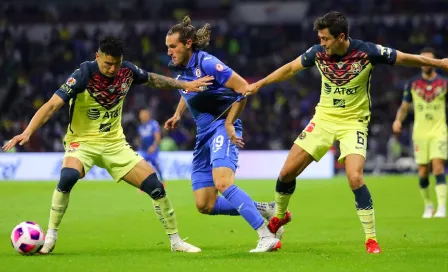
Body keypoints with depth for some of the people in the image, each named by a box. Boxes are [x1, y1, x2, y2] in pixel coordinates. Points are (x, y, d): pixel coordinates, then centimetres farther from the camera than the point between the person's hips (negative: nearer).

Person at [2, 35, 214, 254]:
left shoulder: (126, 71, -7)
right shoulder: (84, 74, -22)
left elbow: (152, 79, 15)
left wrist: (185, 85, 11)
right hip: (83, 141, -4)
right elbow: (52, 105, -27)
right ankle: (50, 238, -16)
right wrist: (27, 132, -39)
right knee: (68, 177, -34)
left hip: (115, 143, 4)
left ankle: (176, 241, 14)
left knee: (154, 186, -5)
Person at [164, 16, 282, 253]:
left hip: (222, 128, -9)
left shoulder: (206, 63, -17)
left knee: (223, 183, -32)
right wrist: (178, 115, 12)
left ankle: (267, 236, -31)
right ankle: (263, 210, 14)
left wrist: (229, 123, -17)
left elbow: (243, 88, -18)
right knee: (205, 205, 1)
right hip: (204, 134, 9)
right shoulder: (177, 68, 7)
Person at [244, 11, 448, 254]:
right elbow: (290, 68, 8)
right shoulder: (318, 52, -9)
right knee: (287, 172, 0)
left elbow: (406, 59, -8)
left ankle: (371, 239, -10)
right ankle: (279, 216, 30)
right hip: (323, 119, 4)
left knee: (355, 178, -24)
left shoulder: (367, 52, -19)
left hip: (353, 122, -4)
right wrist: (259, 84, 10)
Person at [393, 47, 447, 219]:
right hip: (420, 132, 2)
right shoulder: (413, 84, 5)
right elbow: (404, 107, 11)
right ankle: (428, 206, 20)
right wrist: (398, 120, -7)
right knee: (423, 171, 2)